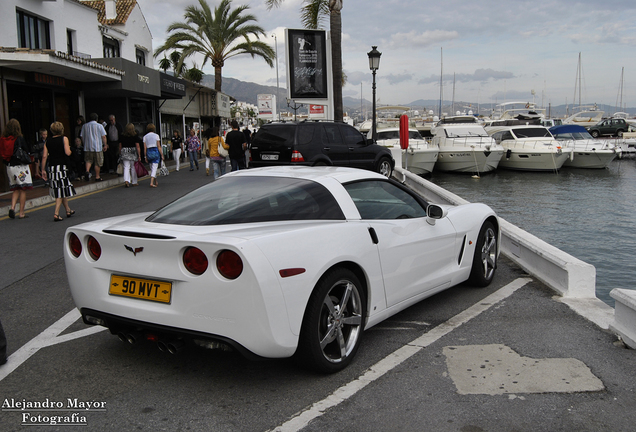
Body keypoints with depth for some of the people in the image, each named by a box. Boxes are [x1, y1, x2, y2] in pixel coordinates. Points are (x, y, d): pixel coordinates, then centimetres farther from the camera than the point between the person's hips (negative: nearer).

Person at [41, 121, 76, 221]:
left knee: (62, 190, 17)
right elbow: (67, 153, -13)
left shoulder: (48, 142, 8)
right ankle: (56, 214, -10)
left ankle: (68, 210, 29)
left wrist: (43, 170, 8)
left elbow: (44, 156, 3)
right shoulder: (64, 139, -3)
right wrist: (69, 148, 9)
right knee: (61, 191, -1)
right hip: (62, 167, -5)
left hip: (51, 168, 5)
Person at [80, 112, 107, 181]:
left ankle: (87, 171, -12)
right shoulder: (99, 126, -3)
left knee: (88, 160, 13)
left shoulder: (85, 126, 7)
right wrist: (105, 145, 4)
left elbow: (82, 137, 11)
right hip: (97, 147, -3)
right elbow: (103, 136, -6)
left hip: (87, 147, 3)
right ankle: (97, 177, 9)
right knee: (97, 163, 4)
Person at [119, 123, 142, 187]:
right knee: (133, 167, 8)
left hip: (124, 153, 1)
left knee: (126, 167, 0)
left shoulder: (122, 136, 2)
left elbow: (120, 146, 6)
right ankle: (134, 182, 16)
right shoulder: (135, 136, -5)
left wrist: (120, 154, 16)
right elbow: (137, 146, -9)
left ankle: (126, 180, -20)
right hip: (133, 152, -1)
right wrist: (139, 156, -8)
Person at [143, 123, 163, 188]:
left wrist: (145, 156, 9)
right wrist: (162, 155, 1)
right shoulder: (156, 135, -2)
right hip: (155, 151, -3)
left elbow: (145, 148, 3)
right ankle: (152, 182, -19)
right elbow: (159, 147, -4)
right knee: (154, 168, -6)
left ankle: (155, 182, 26)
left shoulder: (145, 137, 4)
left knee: (152, 168, 16)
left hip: (148, 152, 3)